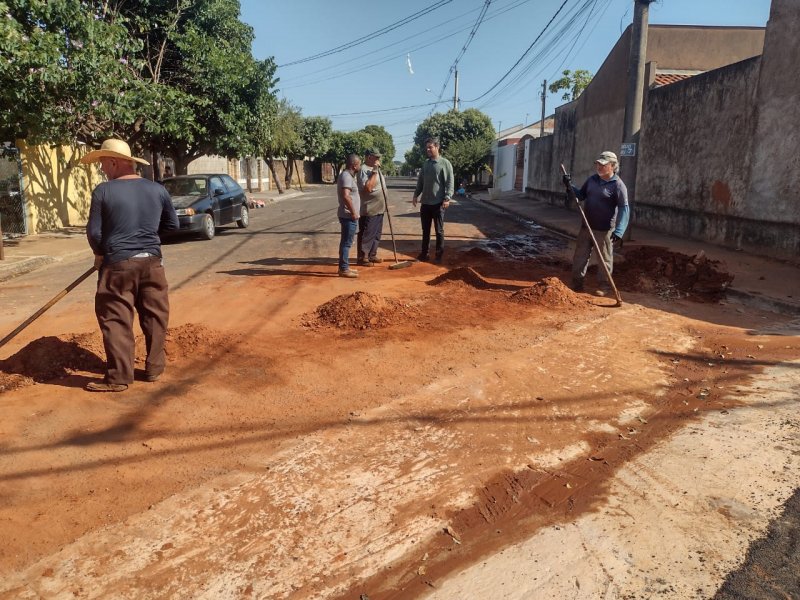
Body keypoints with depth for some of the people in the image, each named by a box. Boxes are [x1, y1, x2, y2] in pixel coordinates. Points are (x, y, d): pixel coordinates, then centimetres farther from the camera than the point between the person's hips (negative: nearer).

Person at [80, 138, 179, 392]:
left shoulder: (104, 191, -8)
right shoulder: (157, 189, 3)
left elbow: (94, 232, -5)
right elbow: (173, 224, 11)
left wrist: (100, 254, 14)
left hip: (117, 264, -3)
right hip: (151, 261, 4)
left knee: (116, 321, 4)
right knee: (155, 318, 13)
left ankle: (118, 377, 8)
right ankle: (154, 368, 21)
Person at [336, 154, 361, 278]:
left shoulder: (348, 175, 16)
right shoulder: (346, 176, -17)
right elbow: (346, 196, -28)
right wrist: (353, 212, -22)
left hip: (349, 216, 10)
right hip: (348, 216, -10)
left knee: (346, 242, 14)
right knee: (346, 243, -6)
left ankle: (344, 267, 21)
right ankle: (343, 269, -2)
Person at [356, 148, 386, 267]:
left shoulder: (375, 169, 15)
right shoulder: (363, 170, -16)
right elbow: (368, 188, -27)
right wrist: (374, 172, -24)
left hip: (378, 208, 9)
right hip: (369, 209, -9)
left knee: (376, 234, 15)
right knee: (366, 235, -3)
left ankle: (372, 255, 25)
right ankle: (362, 258, 5)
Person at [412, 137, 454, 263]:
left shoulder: (445, 163, -5)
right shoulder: (426, 164, 13)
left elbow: (449, 182, -9)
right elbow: (420, 181, 18)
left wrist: (447, 198, -17)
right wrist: (416, 195, 10)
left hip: (438, 203, -6)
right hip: (425, 202, 6)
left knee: (439, 230, 2)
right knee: (425, 230, 11)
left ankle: (439, 255, 9)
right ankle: (424, 253, 19)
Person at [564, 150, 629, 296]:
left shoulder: (618, 185, -13)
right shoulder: (592, 180, 8)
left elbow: (624, 209, -18)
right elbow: (581, 195, 19)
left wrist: (619, 231, -28)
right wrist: (570, 186, 0)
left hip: (604, 230, -6)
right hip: (586, 226, 6)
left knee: (604, 258, 5)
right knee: (580, 255, 11)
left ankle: (604, 286, 17)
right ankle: (577, 283, 23)